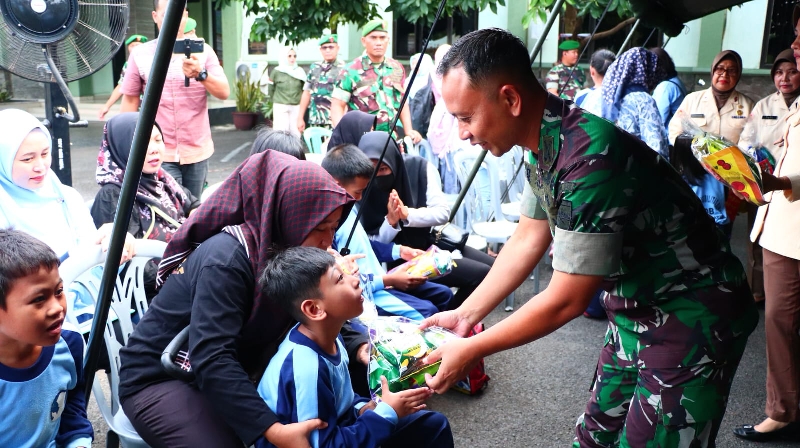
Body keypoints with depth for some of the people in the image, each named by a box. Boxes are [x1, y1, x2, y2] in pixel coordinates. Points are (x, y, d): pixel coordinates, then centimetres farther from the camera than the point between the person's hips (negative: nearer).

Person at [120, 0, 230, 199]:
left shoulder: (203, 50, 1)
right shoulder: (140, 55, 1)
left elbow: (224, 93, -7)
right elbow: (130, 102, 5)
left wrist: (201, 74, -26)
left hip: (198, 151, 1)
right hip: (159, 153, -1)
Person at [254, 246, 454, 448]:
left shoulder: (327, 337, -5)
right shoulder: (307, 368, -31)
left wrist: (363, 408, -6)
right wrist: (387, 414, -21)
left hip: (331, 428, 8)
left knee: (433, 424, 8)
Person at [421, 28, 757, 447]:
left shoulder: (590, 158, -32)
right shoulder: (544, 144, -5)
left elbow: (565, 301, -25)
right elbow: (528, 239, 7)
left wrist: (471, 350, -15)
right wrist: (465, 314, 5)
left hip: (693, 317, -8)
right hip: (637, 310, 8)